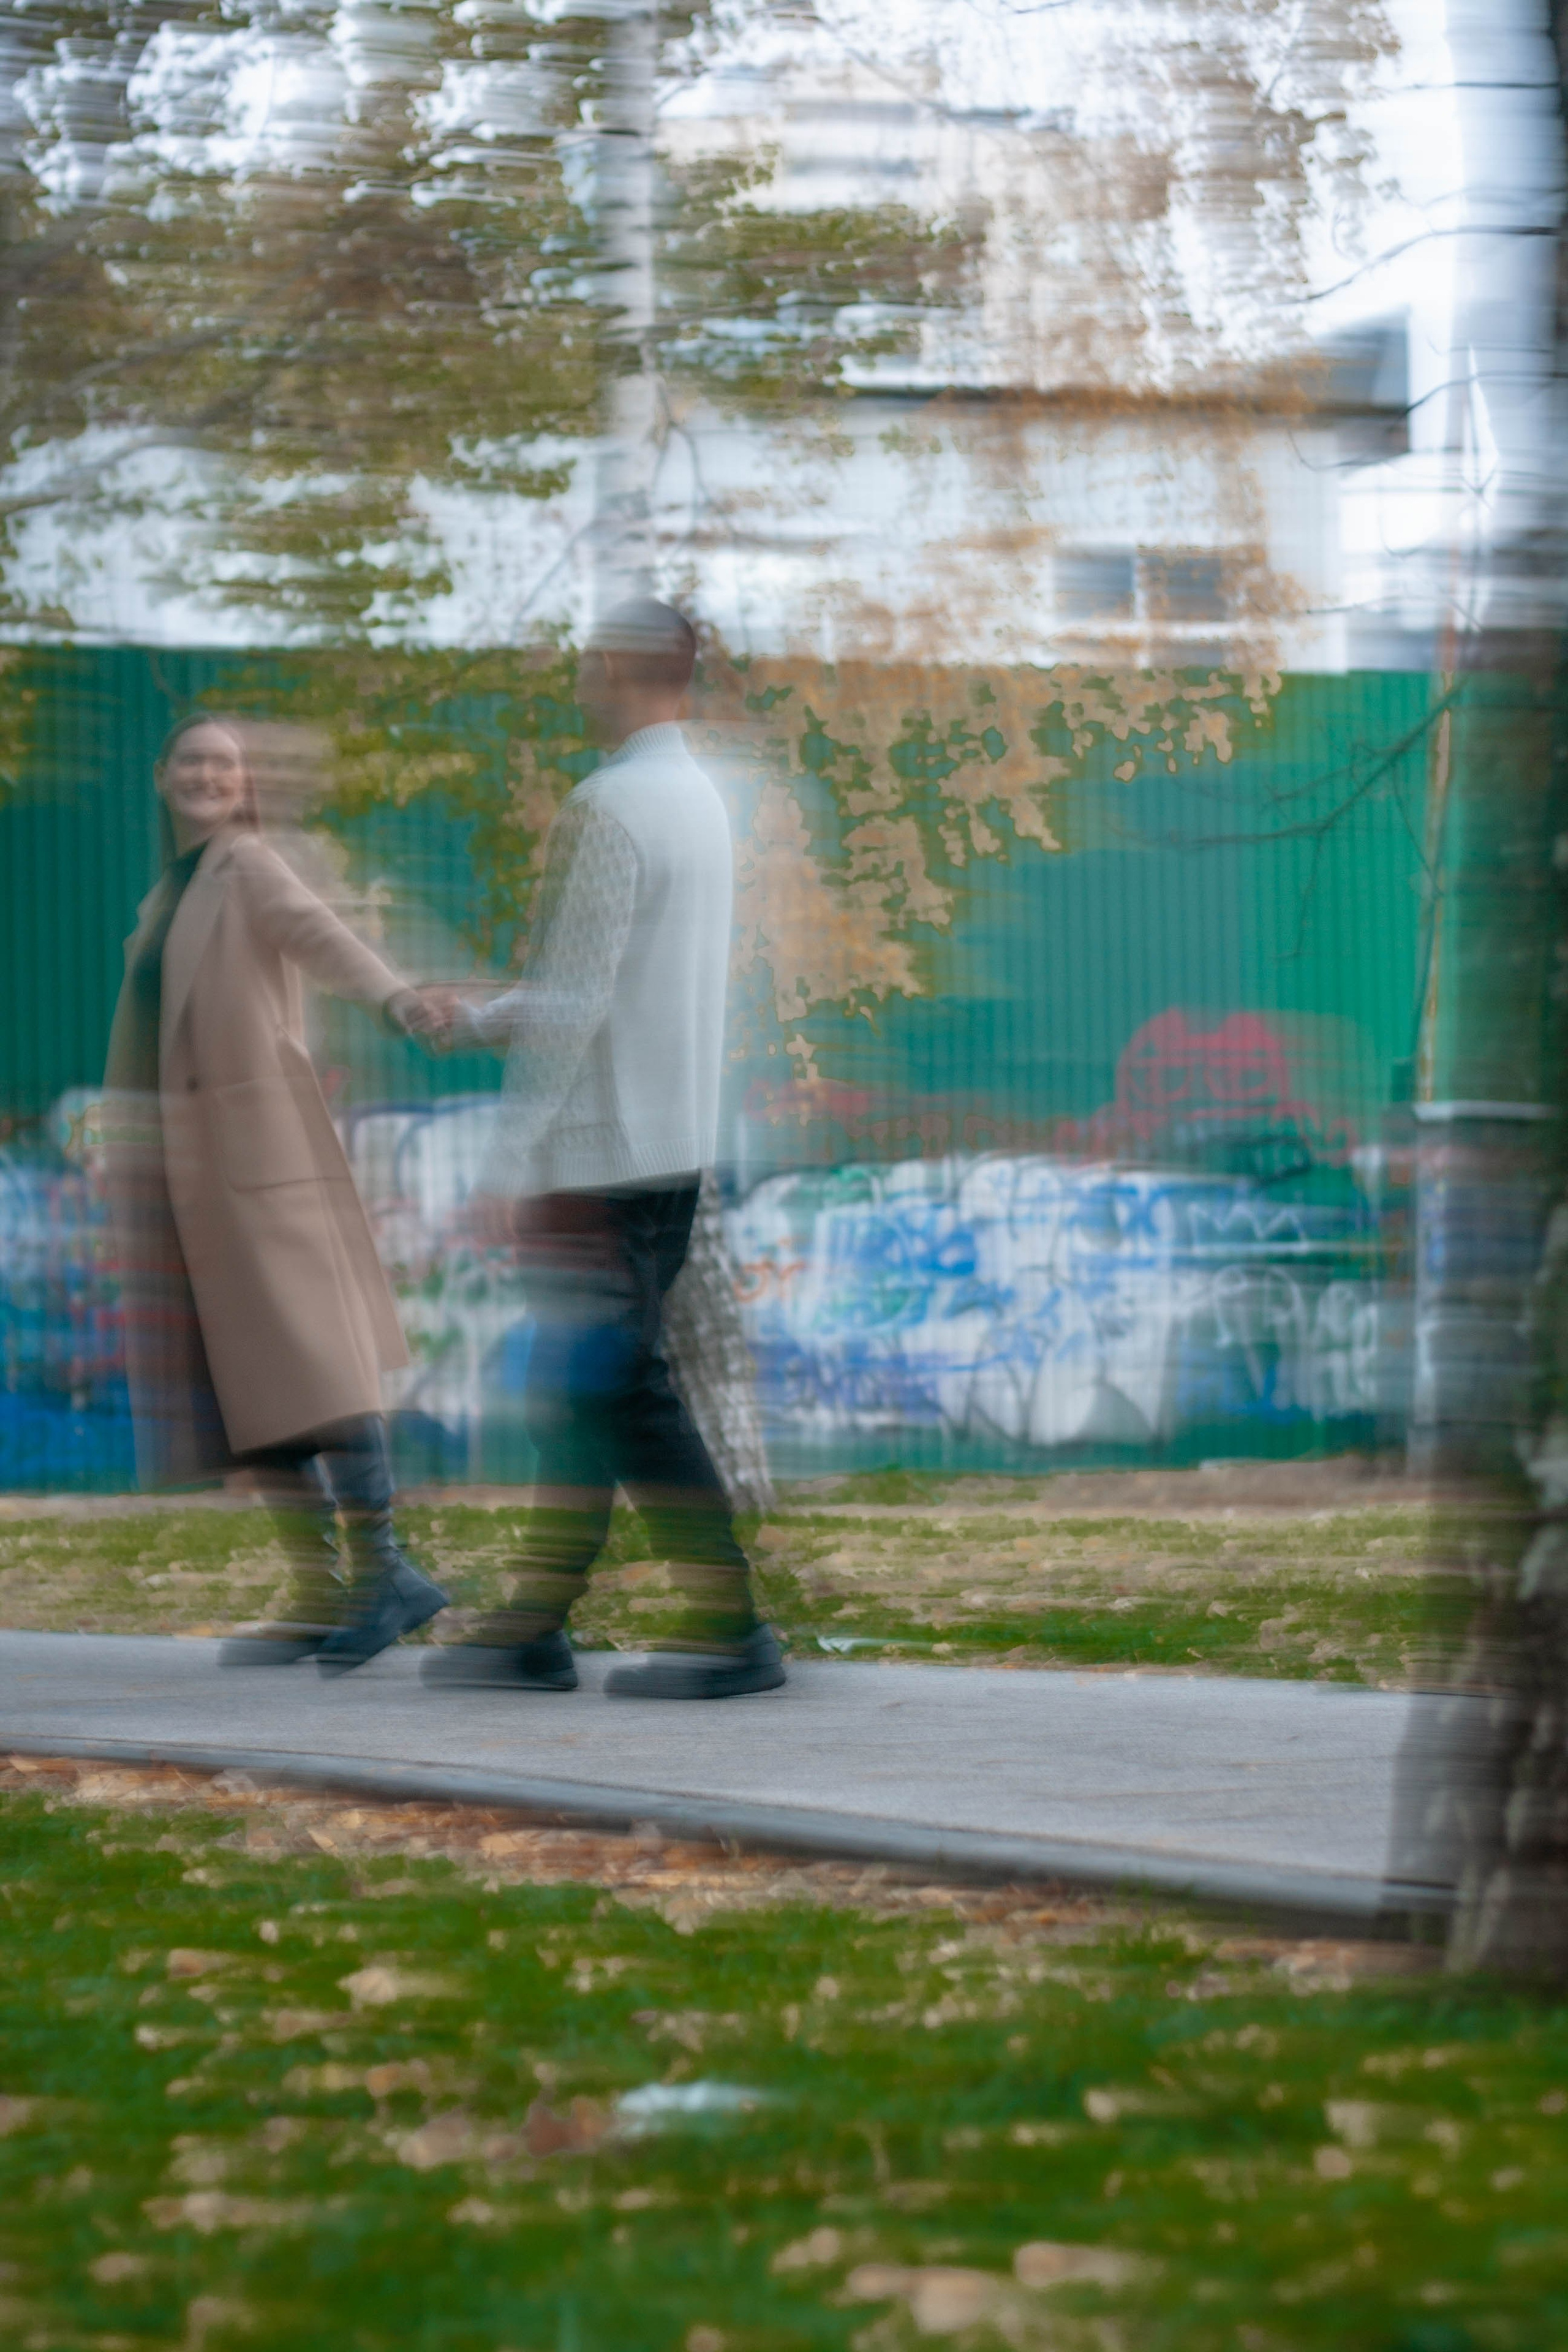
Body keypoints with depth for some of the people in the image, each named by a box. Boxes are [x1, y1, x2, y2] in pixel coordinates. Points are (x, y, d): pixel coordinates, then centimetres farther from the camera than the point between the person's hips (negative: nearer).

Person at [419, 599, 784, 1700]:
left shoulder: (608, 809, -16)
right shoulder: (701, 802, 13)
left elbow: (574, 1003, -18)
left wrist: (511, 1159, -12)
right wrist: (476, 1019, 27)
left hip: (602, 1154, -9)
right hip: (676, 1144, 9)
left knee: (619, 1392, -6)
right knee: (574, 1386, 13)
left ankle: (732, 1629, -7)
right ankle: (536, 1625, 17)